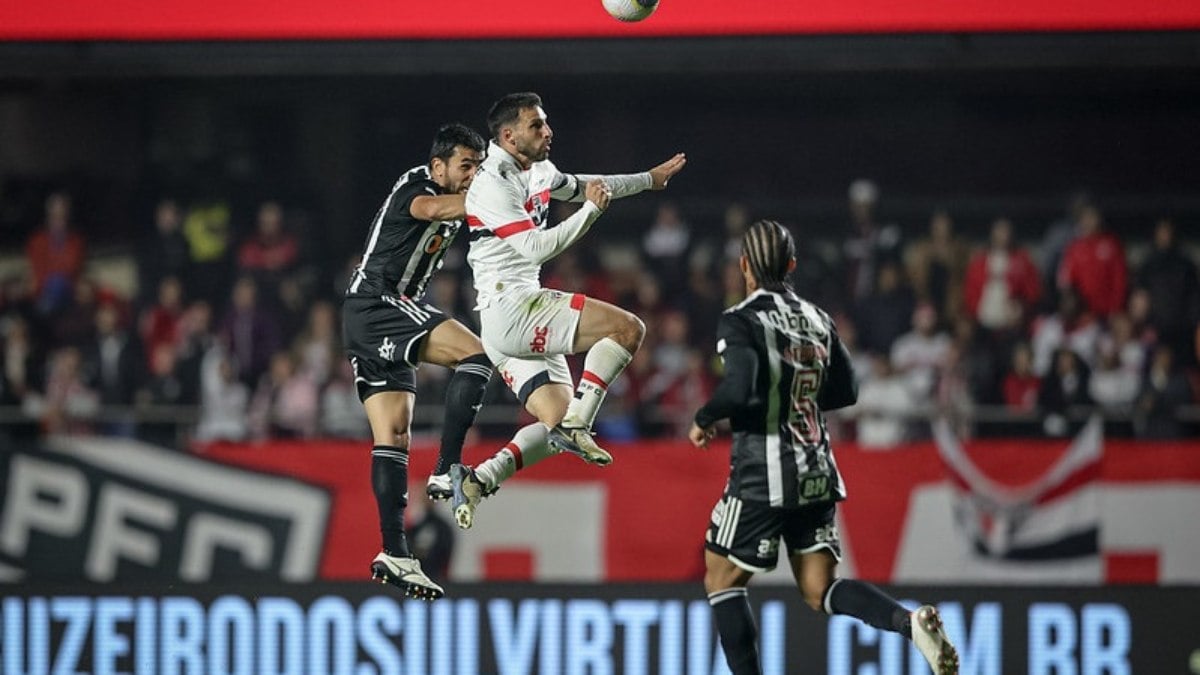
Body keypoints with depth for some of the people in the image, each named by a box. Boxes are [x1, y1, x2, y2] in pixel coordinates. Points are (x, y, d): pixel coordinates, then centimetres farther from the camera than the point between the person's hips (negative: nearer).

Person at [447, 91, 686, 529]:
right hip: (508, 308, -10)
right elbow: (537, 247, -20)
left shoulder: (536, 173, 16)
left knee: (555, 424, 3)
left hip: (523, 324, 10)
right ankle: (576, 426, -20)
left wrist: (650, 179, 45)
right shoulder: (493, 185, -13)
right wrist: (591, 209, -12)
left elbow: (584, 186, 36)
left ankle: (477, 480, -7)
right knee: (628, 328, -18)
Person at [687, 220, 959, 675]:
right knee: (821, 589, 7)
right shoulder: (817, 319, 10)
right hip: (817, 473, 6)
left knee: (722, 579, 10)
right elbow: (846, 391, 16)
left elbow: (739, 390, -24)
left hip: (762, 478, -6)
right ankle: (911, 622, -17)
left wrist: (703, 422, -6)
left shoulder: (741, 321, -11)